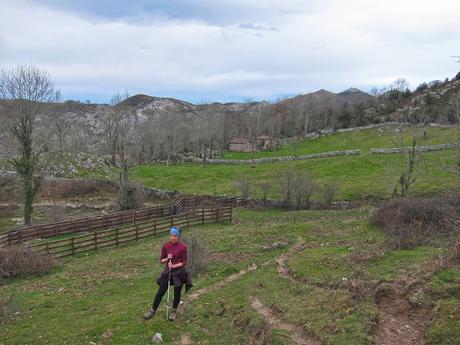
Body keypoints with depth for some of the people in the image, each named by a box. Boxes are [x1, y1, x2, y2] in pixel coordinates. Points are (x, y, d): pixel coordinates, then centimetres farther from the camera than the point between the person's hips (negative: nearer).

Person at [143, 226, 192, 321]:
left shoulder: (183, 247, -12)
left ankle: (173, 311, 32)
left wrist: (174, 266, -21)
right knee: (160, 292, 6)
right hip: (168, 272, 2)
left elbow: (184, 262, -10)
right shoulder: (166, 246, -3)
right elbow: (161, 260, 3)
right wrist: (167, 259, -17)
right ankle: (152, 311, 21)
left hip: (179, 273, -2)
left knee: (177, 293, 11)